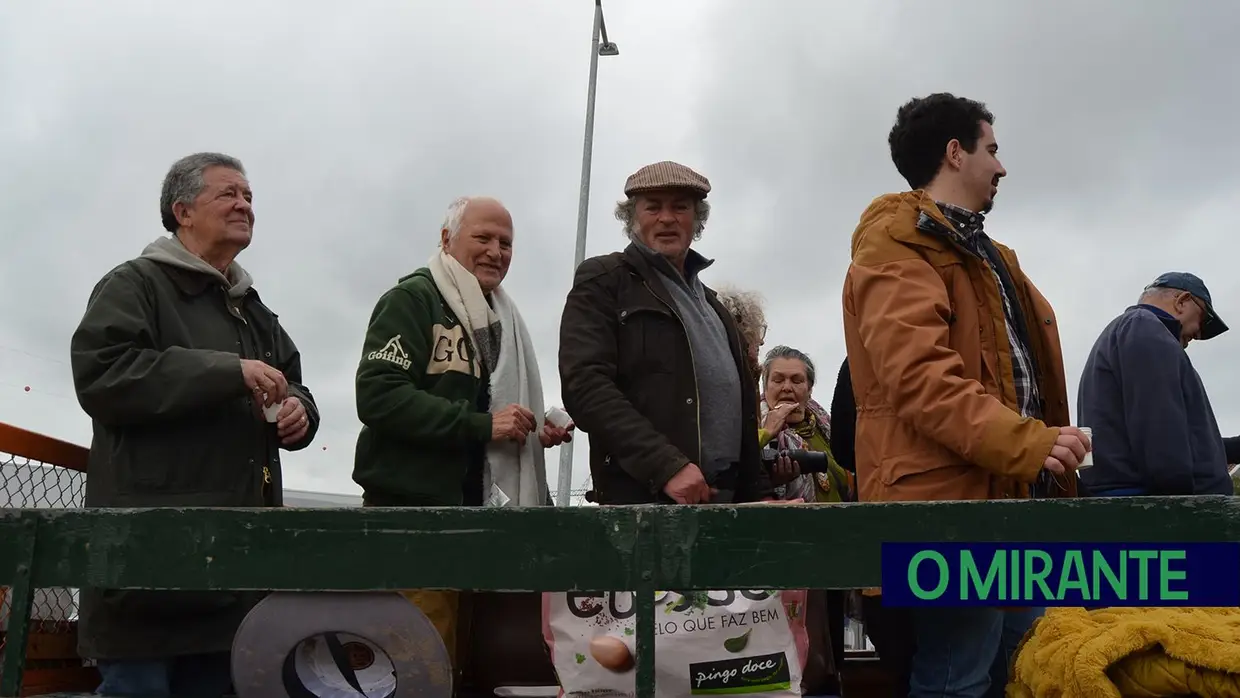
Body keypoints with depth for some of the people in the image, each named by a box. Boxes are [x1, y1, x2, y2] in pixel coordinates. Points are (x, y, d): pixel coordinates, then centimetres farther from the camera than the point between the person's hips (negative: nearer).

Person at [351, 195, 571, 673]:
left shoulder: (500, 318, 20)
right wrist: (481, 425, -20)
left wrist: (535, 432, 11)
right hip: (412, 509, -8)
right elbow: (378, 395, -19)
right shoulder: (413, 300, -5)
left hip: (482, 510, 8)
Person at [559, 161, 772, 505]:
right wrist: (667, 466, -20)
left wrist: (758, 494, 12)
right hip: (642, 497, -6)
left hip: (723, 499, 6)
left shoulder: (712, 306, 22)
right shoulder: (603, 281, 2)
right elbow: (585, 384, -12)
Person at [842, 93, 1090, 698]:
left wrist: (1046, 447, 22)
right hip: (954, 502, -10)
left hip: (1016, 498, 10)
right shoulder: (897, 247, -8)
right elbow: (919, 375, -22)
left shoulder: (984, 255, 25)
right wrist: (1026, 444, -28)